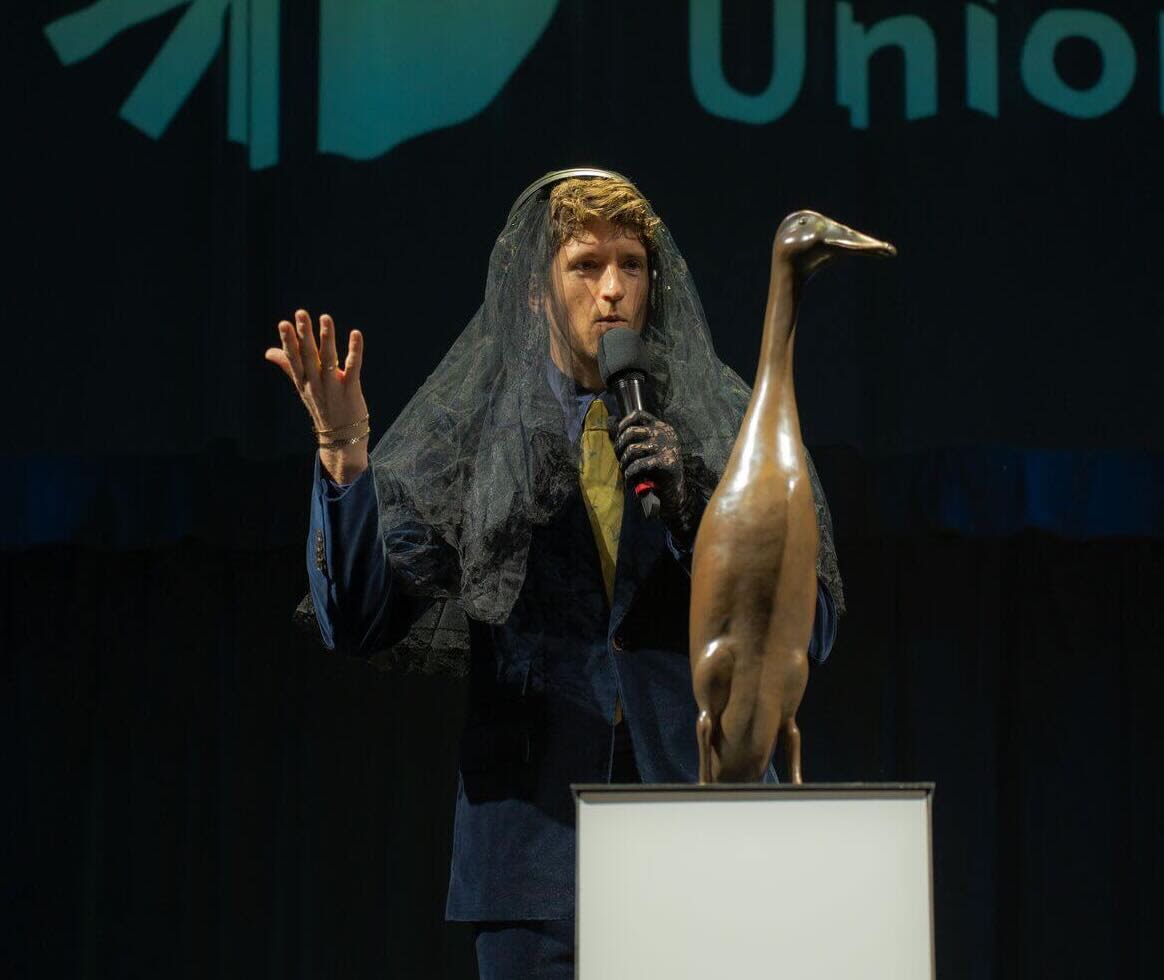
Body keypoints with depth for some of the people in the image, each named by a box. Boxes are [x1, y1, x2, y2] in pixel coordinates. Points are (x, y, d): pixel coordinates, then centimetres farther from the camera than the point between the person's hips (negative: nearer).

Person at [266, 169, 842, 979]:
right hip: (539, 815, -1)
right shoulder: (467, 436, 6)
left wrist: (693, 502, -11)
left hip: (696, 799, 1)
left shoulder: (722, 423, 8)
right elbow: (360, 621, -2)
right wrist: (345, 451, -15)